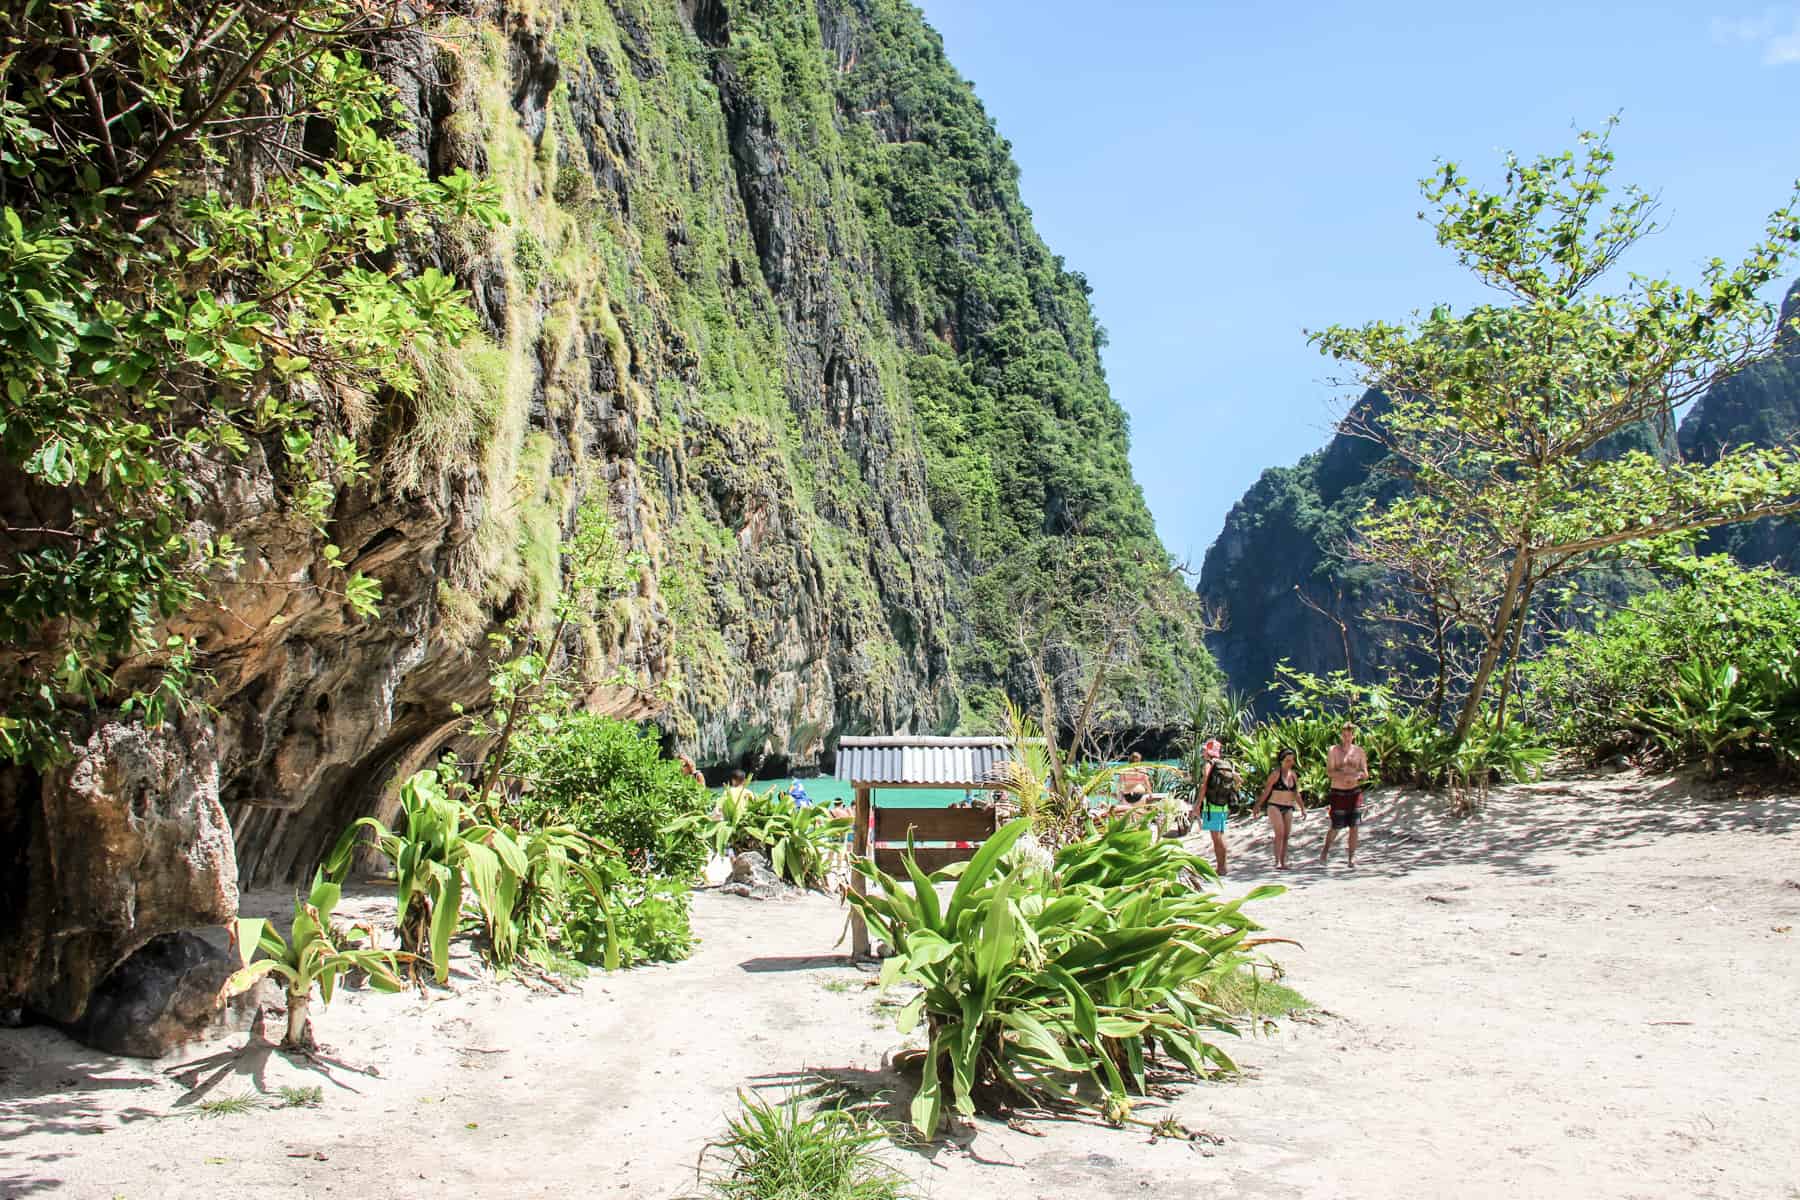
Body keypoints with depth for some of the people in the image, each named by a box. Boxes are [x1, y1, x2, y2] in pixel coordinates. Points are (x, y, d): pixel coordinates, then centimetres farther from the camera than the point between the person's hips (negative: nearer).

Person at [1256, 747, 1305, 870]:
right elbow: (1266, 791, -6)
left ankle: (1283, 863, 10)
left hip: (1288, 809, 6)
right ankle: (1277, 862, -19)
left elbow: (1296, 794, 14)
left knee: (1286, 835, 4)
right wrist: (1258, 806, -6)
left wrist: (1303, 808, 8)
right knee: (1280, 833, -18)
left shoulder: (1294, 774, 8)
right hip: (1274, 806, -6)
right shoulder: (1276, 773, -9)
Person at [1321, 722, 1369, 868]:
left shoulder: (1359, 751, 5)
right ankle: (1325, 850, 25)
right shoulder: (1334, 750, -3)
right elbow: (1329, 773, -11)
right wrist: (1345, 775, -25)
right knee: (1335, 827, 1)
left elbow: (1365, 774, 6)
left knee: (1354, 827, -2)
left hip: (1354, 792, 2)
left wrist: (1357, 776, -17)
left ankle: (1352, 858, 4)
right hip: (1338, 793, -2)